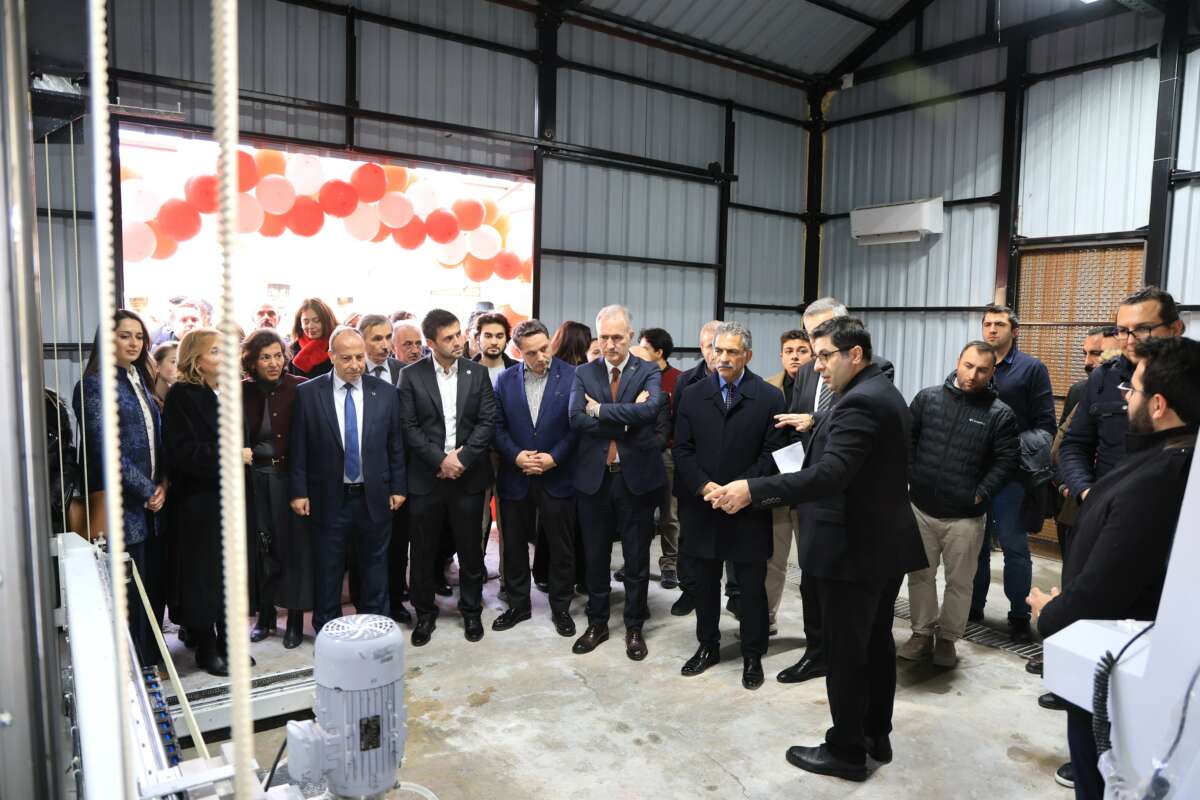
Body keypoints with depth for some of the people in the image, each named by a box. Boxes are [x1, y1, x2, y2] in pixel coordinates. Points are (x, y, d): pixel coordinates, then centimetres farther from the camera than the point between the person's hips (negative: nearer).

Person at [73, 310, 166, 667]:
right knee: (129, 593, 1)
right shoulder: (94, 384, -8)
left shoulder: (141, 381, 13)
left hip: (153, 502, 7)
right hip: (121, 504, -6)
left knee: (156, 584, 11)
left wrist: (162, 486, 2)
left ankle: (152, 660, 24)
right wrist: (147, 491, -11)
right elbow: (105, 449, -14)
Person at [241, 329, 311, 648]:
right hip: (254, 479, 3)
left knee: (293, 545, 4)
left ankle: (295, 619, 17)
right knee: (260, 547, 12)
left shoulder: (301, 389, -8)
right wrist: (238, 452, -11)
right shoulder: (242, 391, 2)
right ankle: (265, 615, 28)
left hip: (290, 477, -3)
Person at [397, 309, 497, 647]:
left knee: (470, 548, 11)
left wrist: (462, 458, -13)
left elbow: (488, 421, -2)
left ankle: (471, 610, 28)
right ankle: (425, 612, 26)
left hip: (469, 475, 1)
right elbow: (409, 427, -6)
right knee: (423, 550, 9)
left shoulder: (478, 373, 3)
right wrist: (441, 459, -14)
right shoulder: (411, 375, -2)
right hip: (425, 477, -1)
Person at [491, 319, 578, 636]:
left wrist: (553, 458, -15)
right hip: (515, 476, 3)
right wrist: (516, 456, -12)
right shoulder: (504, 380, 2)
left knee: (562, 547, 8)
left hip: (557, 476, -2)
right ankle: (518, 604, 31)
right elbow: (497, 426, 2)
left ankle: (561, 607, 25)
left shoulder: (572, 377, -6)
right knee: (514, 545, 13)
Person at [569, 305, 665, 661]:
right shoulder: (584, 373, 4)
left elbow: (649, 409, -22)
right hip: (593, 476, 2)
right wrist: (626, 418, -17)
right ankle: (597, 622, 31)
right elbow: (576, 418, -11)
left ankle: (634, 626, 26)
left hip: (636, 476, -2)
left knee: (636, 557, 10)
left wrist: (601, 410, -17)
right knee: (596, 555, 14)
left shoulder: (648, 372, -2)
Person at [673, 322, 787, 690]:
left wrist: (740, 488, -15)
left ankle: (752, 655, 24)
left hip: (748, 508, -2)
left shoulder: (769, 397, -3)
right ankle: (707, 646, 31)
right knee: (703, 583, 13)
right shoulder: (692, 395, 5)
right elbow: (683, 449, 2)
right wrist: (703, 485, -13)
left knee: (752, 586, 9)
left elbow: (773, 452, -6)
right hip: (701, 505, 2)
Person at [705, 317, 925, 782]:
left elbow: (829, 475, -34)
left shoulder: (859, 403, -22)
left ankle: (846, 751, 17)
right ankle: (876, 735, 33)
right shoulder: (882, 393, 11)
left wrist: (753, 491, -38)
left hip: (854, 549, -10)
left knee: (845, 652, 3)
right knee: (876, 643, 19)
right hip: (884, 543, 10)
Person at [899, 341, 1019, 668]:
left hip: (965, 516, -2)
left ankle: (947, 639, 26)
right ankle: (922, 634, 26)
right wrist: (909, 477, -1)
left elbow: (1007, 460, -4)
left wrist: (981, 494, -10)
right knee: (920, 575, 12)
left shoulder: (1000, 414, -5)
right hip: (921, 508, 2)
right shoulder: (927, 398, 1)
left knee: (959, 581, 9)